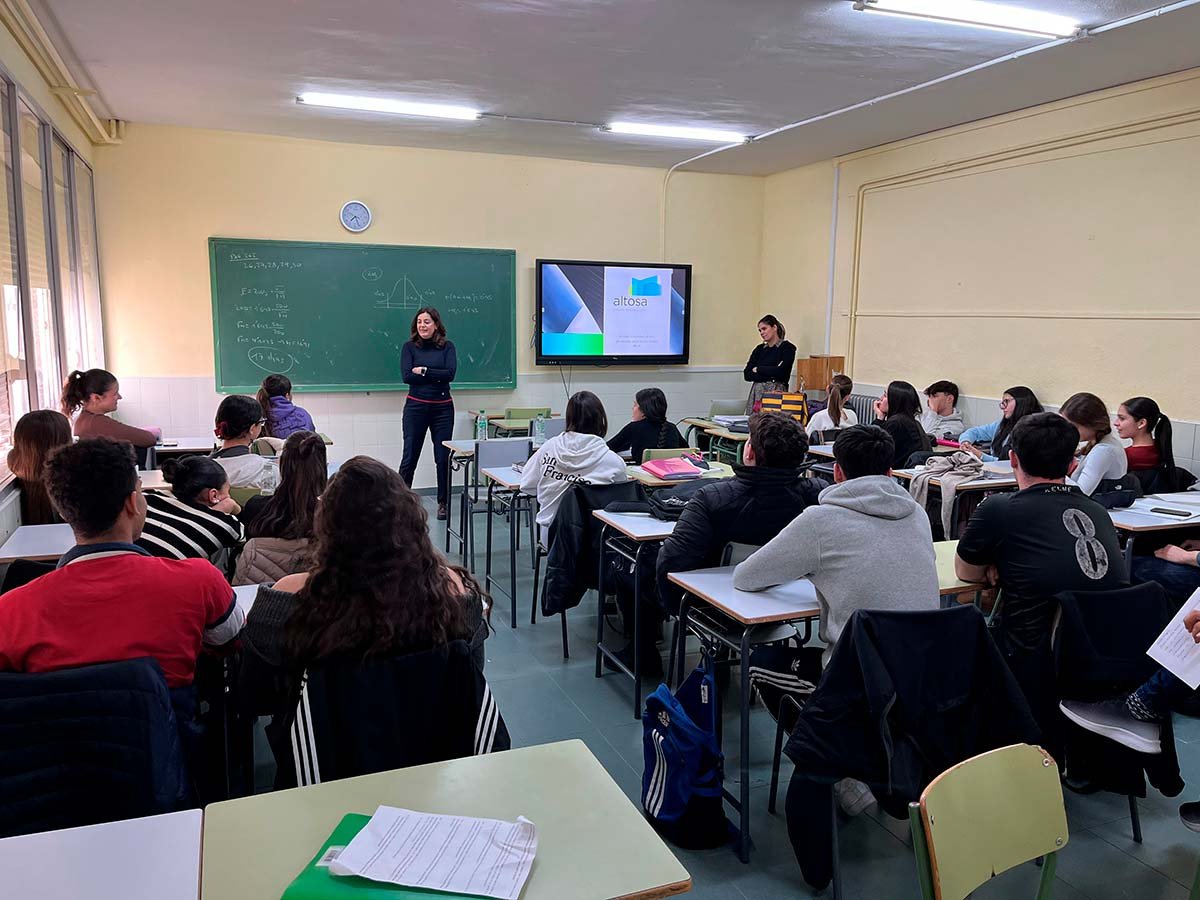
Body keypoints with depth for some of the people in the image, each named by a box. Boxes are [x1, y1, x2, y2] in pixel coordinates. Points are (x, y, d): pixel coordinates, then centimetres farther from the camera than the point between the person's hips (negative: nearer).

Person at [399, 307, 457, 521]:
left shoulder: (447, 347, 4)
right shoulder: (409, 347, 2)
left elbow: (450, 373, -10)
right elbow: (407, 376, -10)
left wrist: (424, 371, -11)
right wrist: (436, 375, -10)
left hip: (443, 407, 1)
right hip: (416, 406, -1)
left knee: (443, 457, 3)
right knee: (410, 456, 1)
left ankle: (443, 503, 16)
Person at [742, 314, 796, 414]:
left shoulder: (787, 347, 1)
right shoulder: (759, 349, 15)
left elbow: (780, 372, -12)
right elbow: (746, 374, 6)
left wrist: (758, 369, 0)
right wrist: (770, 374, -7)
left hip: (776, 392, -4)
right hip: (756, 392, 4)